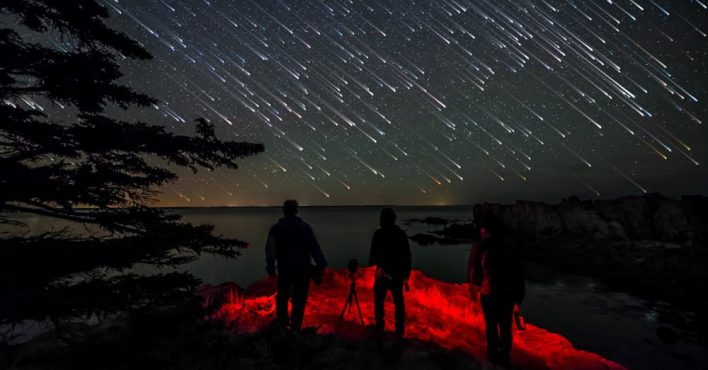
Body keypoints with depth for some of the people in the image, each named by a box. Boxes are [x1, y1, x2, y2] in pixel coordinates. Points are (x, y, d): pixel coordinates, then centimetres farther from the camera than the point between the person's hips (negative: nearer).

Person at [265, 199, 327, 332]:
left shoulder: (276, 228, 0)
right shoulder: (304, 227, -2)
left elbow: (270, 250, -1)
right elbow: (314, 248, -4)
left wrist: (271, 267, 6)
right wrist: (321, 265, -1)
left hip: (284, 269, 2)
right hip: (302, 269, -1)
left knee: (282, 297, 20)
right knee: (299, 300, 3)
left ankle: (282, 325, 28)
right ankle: (295, 328, 1)